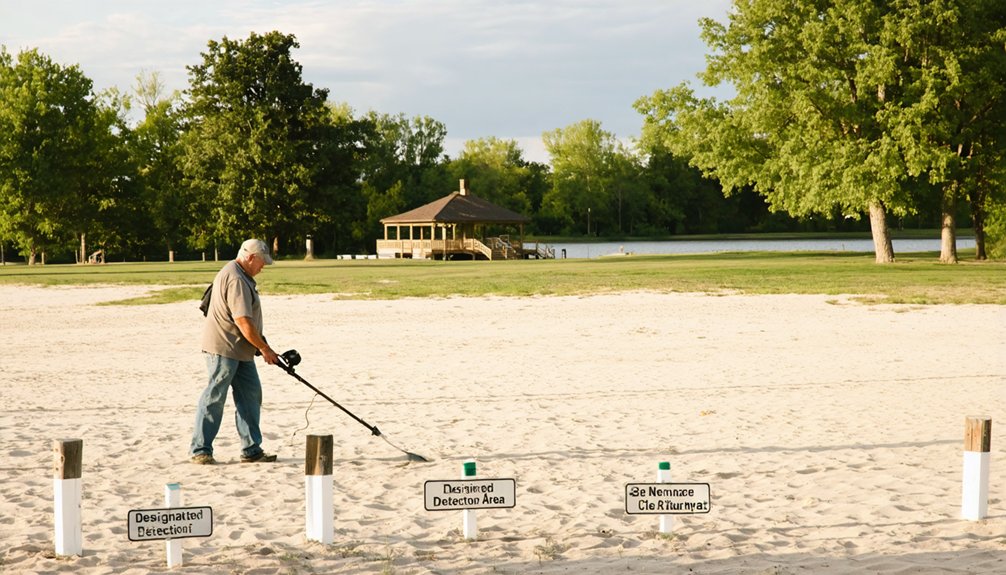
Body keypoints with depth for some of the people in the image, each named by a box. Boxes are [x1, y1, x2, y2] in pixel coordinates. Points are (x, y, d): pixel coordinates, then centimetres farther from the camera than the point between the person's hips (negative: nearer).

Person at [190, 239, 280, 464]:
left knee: (250, 395, 8)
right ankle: (200, 450, 1)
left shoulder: (238, 275, 17)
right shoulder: (236, 280, -19)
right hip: (223, 348, -11)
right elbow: (243, 321, -23)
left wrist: (263, 347, 20)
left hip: (240, 350, 11)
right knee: (215, 397, -5)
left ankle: (251, 450, 11)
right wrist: (264, 348, -14)